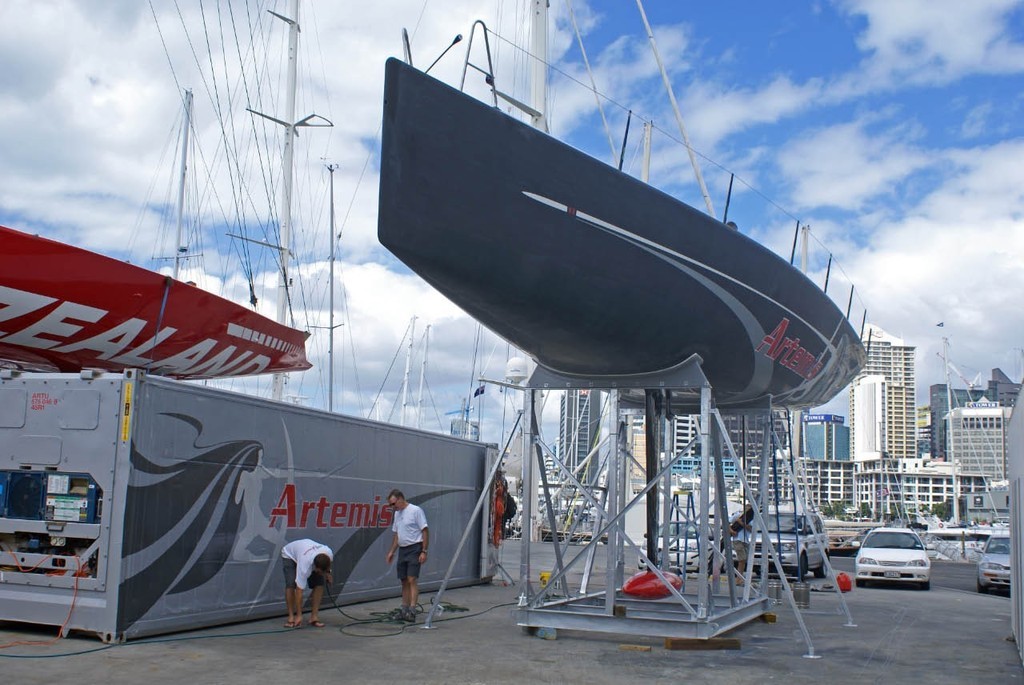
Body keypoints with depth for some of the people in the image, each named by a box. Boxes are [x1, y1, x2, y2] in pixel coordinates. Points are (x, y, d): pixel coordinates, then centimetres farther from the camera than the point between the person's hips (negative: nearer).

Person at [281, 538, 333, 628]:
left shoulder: (329, 554, -33)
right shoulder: (305, 566, -45)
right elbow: (299, 591, -39)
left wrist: (327, 573, -8)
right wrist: (299, 615, -37)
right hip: (290, 555, -4)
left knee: (319, 583, -13)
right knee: (291, 584, -25)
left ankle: (314, 617, -6)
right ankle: (291, 617, -11)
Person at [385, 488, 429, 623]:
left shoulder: (415, 511, -12)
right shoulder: (397, 513, 14)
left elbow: (425, 531, -13)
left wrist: (424, 551, -17)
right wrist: (392, 551, 17)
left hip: (414, 549, -8)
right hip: (402, 550, 8)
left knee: (411, 580, -14)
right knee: (404, 581, 9)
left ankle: (412, 611, -17)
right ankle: (404, 611, 14)